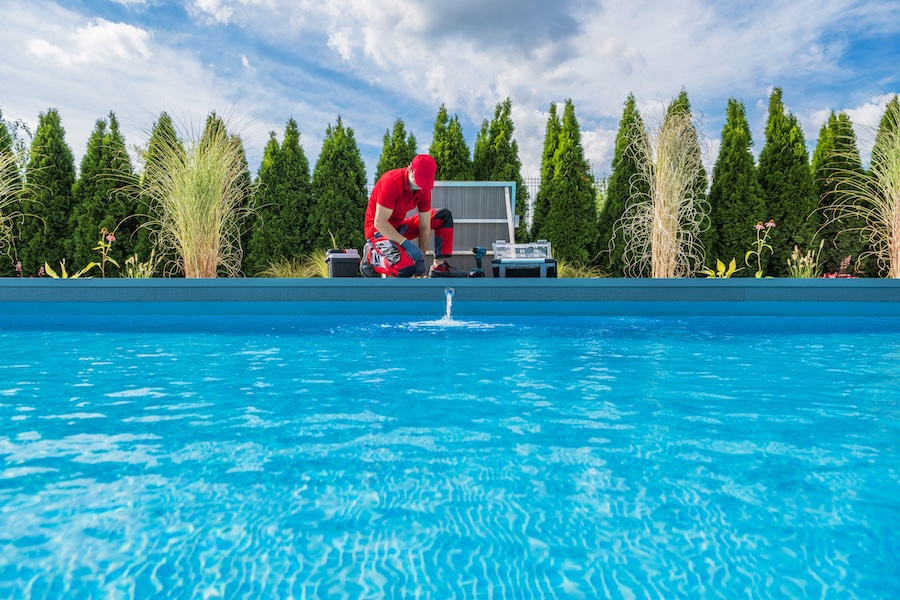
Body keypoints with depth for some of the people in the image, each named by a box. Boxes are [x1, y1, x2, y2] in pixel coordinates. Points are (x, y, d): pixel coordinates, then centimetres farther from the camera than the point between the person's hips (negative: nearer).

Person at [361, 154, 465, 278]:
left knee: (444, 216, 1)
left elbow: (425, 227, -5)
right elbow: (379, 223, -28)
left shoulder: (424, 188, -6)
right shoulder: (392, 182, -26)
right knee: (407, 268, -33)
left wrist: (421, 259, -9)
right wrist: (407, 244, -30)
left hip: (400, 227, 8)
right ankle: (371, 257, -4)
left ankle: (439, 267, -3)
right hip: (379, 231, -7)